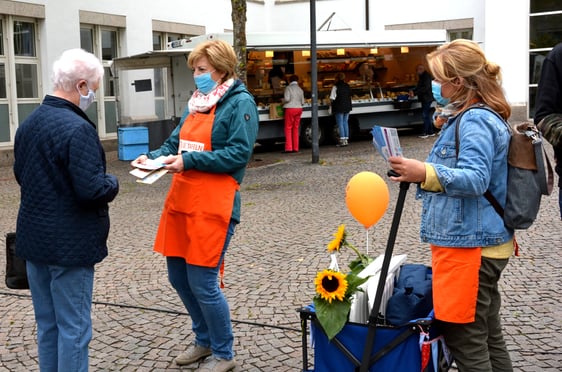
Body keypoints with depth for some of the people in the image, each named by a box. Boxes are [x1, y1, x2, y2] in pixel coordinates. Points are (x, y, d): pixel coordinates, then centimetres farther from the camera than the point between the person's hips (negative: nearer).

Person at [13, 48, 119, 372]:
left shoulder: (28, 123, 6)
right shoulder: (77, 128, -22)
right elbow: (92, 190, -25)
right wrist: (113, 183, -6)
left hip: (34, 238, 9)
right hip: (69, 243, -8)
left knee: (47, 324, 19)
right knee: (73, 327, 3)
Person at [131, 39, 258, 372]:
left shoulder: (240, 103, -8)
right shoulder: (197, 102, 16)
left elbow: (239, 154, -17)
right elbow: (175, 143, 19)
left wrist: (189, 161, -21)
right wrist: (154, 157, -1)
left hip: (213, 205, -8)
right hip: (181, 199, 8)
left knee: (203, 284, -3)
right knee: (179, 277, 14)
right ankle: (205, 340, 35)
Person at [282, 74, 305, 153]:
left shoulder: (288, 88, -6)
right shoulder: (300, 89, 10)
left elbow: (287, 98, -16)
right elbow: (302, 102, 11)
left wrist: (283, 101, 4)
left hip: (290, 109, -5)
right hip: (299, 108, 5)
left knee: (288, 128, -2)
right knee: (296, 128, 10)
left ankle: (288, 148, -8)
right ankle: (295, 148, 9)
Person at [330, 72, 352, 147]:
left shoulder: (336, 86, -12)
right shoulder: (347, 86, 8)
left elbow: (332, 98, -15)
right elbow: (350, 96, 12)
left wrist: (332, 101, 5)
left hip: (339, 107, -6)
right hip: (347, 107, 6)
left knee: (340, 124, -3)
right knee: (345, 122, 11)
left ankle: (342, 140, -7)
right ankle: (346, 139, 12)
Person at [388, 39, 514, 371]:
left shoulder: (475, 121, -17)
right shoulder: (486, 117, 16)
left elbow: (475, 179, -30)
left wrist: (426, 173, -42)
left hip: (469, 245, -11)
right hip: (484, 241, 11)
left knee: (464, 338, -3)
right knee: (489, 334, 18)